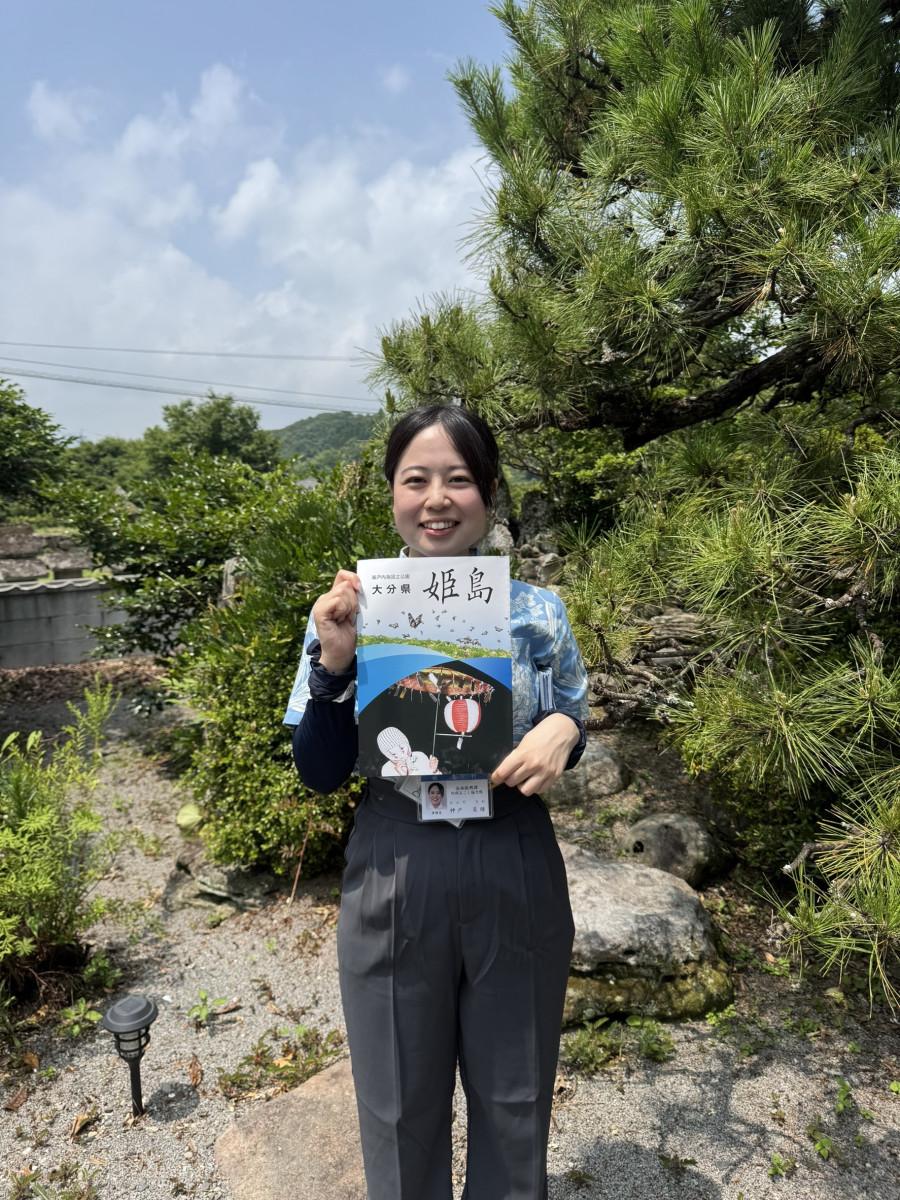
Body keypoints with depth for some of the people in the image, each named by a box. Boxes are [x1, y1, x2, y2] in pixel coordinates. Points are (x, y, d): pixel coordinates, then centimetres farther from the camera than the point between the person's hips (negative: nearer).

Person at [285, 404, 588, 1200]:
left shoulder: (539, 612, -4)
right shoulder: (353, 614, -7)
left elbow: (575, 736, 7)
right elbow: (320, 774, -5)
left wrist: (563, 731, -17)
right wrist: (333, 661, -20)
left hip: (516, 881, 1)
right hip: (394, 883, 0)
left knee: (515, 1102, 22)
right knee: (401, 1108, 21)